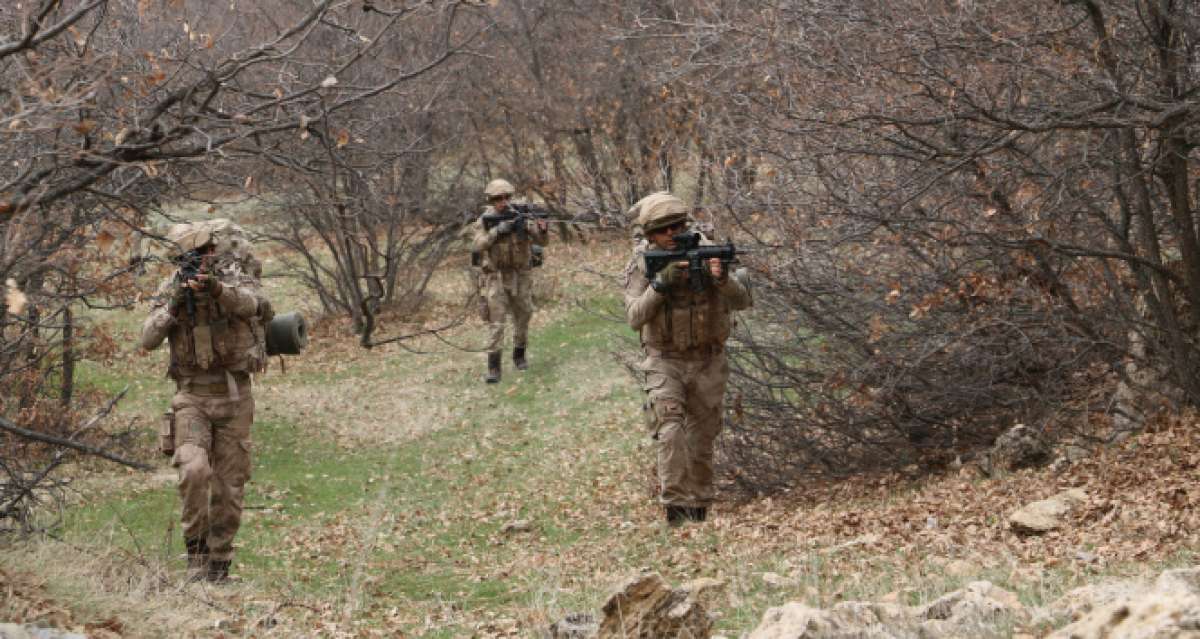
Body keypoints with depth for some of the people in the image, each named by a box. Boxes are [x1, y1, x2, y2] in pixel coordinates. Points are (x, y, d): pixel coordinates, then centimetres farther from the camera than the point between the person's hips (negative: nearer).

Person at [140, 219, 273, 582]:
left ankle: (219, 564, 17)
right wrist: (173, 306, -21)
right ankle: (196, 550, -9)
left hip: (234, 396, 0)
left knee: (230, 486, 4)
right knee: (194, 470, -23)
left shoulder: (236, 279, -4)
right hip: (191, 396, 0)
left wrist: (215, 287, -48)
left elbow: (247, 302, -28)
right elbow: (147, 341, -6)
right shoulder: (171, 289, 2)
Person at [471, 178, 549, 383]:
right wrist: (496, 230, -28)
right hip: (496, 277, -2)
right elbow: (478, 245, -16)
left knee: (522, 317, 12)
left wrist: (542, 229, -31)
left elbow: (540, 241, -8)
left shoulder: (521, 216, -2)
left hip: (520, 276, 2)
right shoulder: (485, 220, -4)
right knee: (496, 321, -9)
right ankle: (493, 366, -10)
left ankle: (520, 355, 33)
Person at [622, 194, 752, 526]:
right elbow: (635, 318, -16)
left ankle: (698, 509, 22)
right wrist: (661, 283, -28)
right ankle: (675, 506, -18)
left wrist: (722, 279, -28)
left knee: (702, 441, 9)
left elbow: (742, 301, -7)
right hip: (666, 362, -2)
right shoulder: (642, 265, -7)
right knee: (671, 433, -19)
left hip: (708, 362, 2)